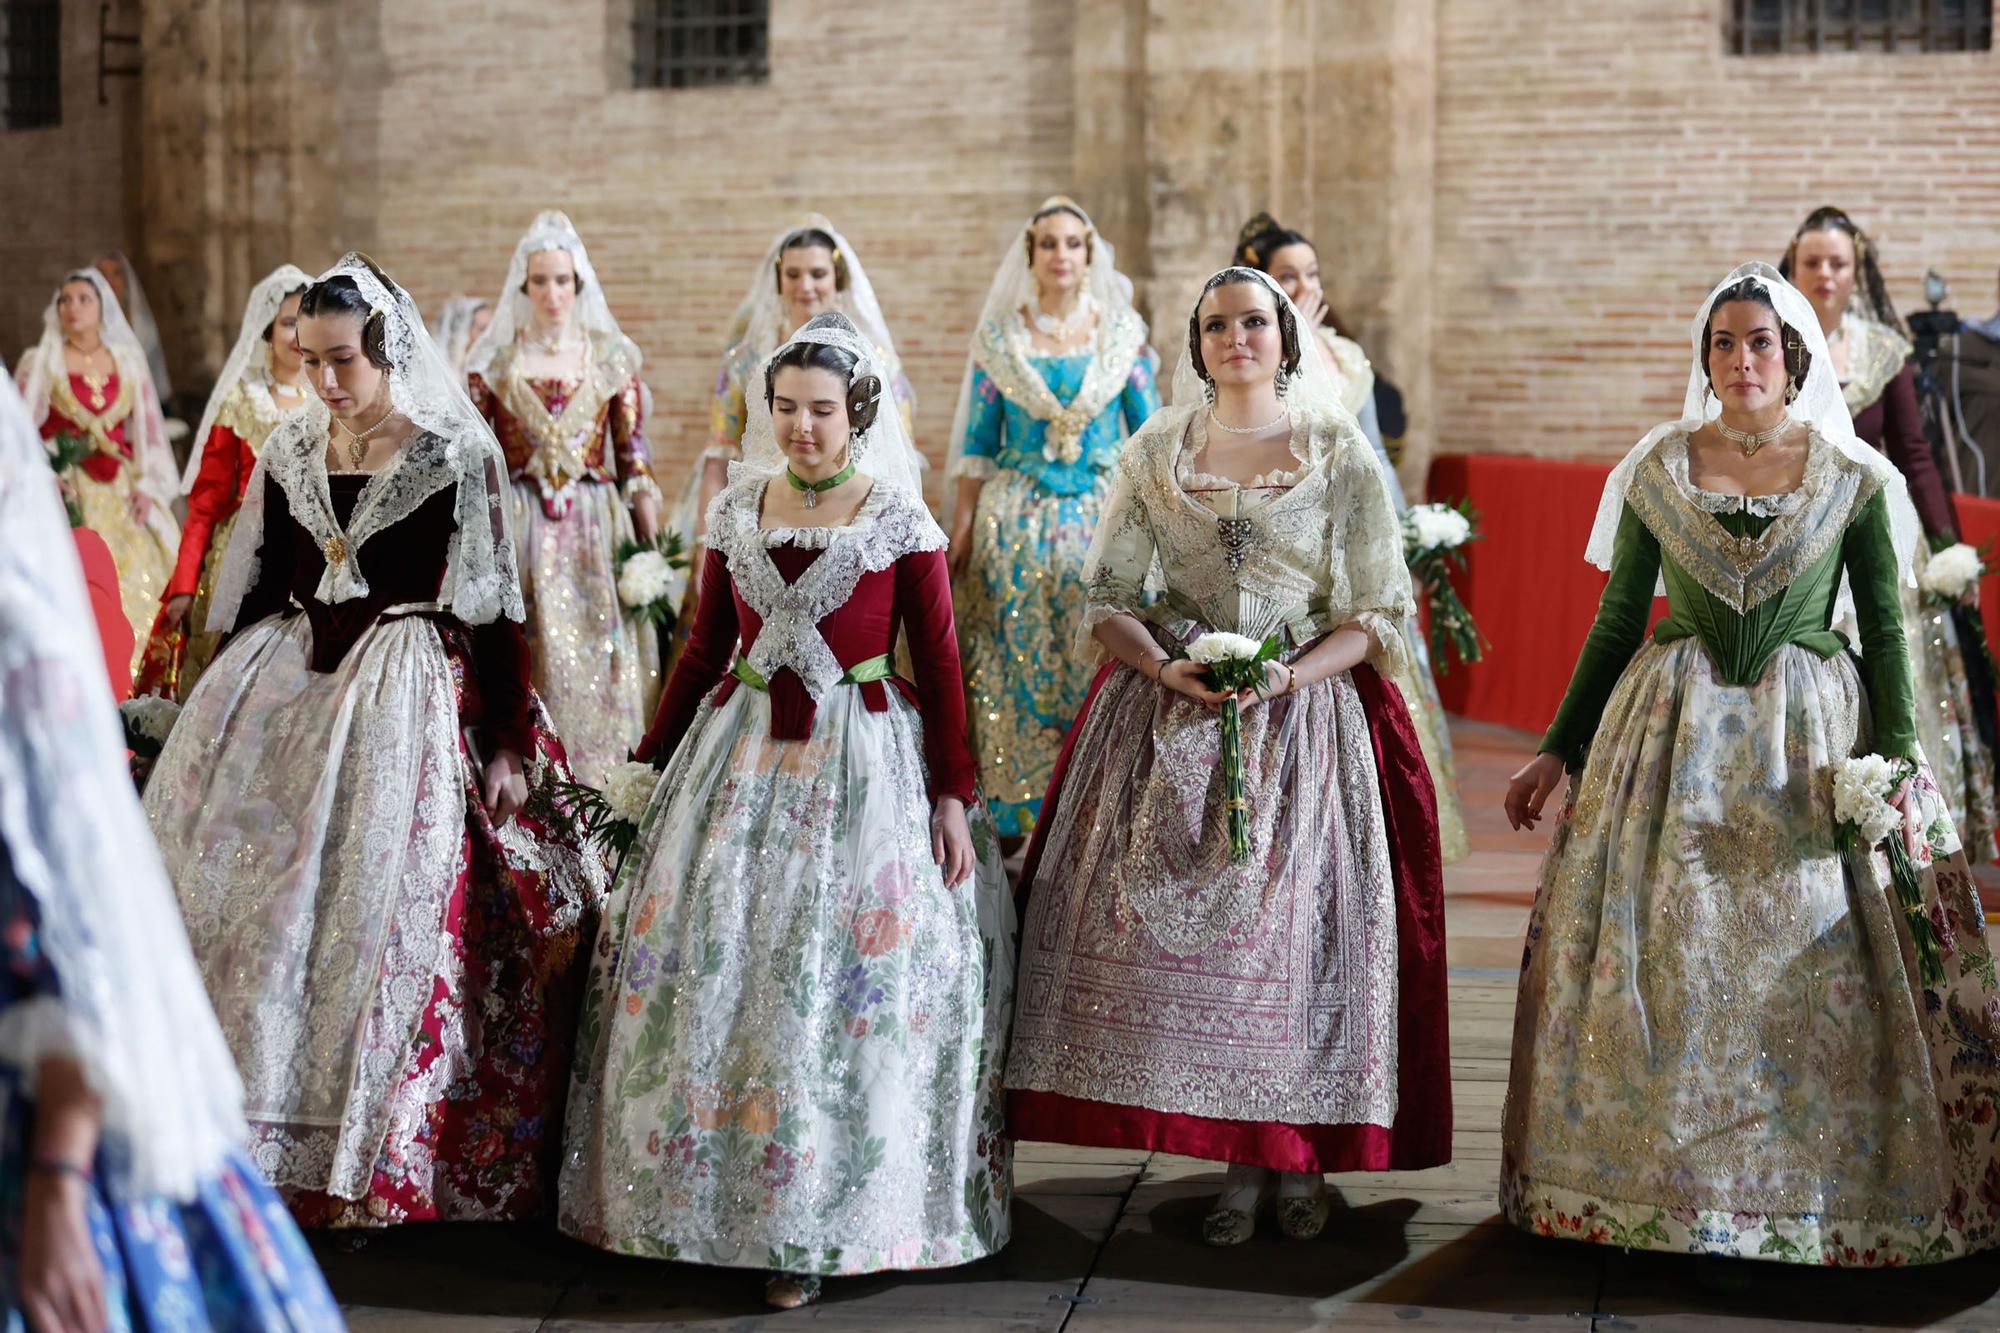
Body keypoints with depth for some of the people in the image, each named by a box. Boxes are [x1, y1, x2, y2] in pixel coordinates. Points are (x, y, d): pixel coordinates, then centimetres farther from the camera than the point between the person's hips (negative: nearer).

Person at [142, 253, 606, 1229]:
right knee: (250, 889, 3)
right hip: (285, 686, 5)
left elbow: (491, 607, -6)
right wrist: (224, 711, 15)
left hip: (412, 697, -5)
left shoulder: (457, 452, -6)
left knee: (386, 909, -6)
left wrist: (505, 739, -8)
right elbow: (252, 591, 15)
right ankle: (263, 1129, 17)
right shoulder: (288, 451, 8)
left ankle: (382, 1160, 6)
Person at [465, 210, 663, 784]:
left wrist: (651, 544, -1)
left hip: (596, 527, 0)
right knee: (524, 665, -2)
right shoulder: (493, 359, 5)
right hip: (519, 527, 0)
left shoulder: (612, 356, 5)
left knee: (599, 663, -1)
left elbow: (634, 456, 4)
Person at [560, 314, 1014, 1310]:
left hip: (864, 760, -4)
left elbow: (940, 665, -3)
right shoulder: (735, 512, 7)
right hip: (742, 754, 4)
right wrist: (654, 759, 13)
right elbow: (706, 647, 14)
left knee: (845, 984, -2)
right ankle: (717, 1196, 17)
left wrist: (952, 795, -8)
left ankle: (814, 1225, 10)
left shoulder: (901, 521, -4)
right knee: (709, 967, 2)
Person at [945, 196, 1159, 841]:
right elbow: (977, 442, 6)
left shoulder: (1122, 330, 5)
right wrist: (962, 526, 1)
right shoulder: (999, 334, 4)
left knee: (1100, 659, -3)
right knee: (1021, 661, 0)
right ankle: (1028, 815, 8)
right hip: (1019, 518, 0)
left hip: (1105, 515, 0)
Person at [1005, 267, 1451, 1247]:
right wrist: (1165, 668, -11)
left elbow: (1379, 613, 1)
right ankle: (1240, 1160, 7)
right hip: (1173, 718, 2)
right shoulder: (1154, 455, 9)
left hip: (1306, 715, -2)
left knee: (1298, 924, -6)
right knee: (1180, 924, -4)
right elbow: (1105, 598, 8)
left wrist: (1292, 676, -14)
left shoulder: (1342, 456, 3)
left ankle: (1303, 1155, 8)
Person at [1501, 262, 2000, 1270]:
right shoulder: (1655, 470, 4)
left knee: (1812, 968, -2)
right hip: (1674, 734, 1)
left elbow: (1884, 633, 2)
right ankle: (1660, 1180, 14)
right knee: (1662, 958, 1)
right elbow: (1617, 622, 9)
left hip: (1810, 744, -1)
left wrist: (1897, 765, -8)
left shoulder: (1855, 478, 1)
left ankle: (1818, 1193, 12)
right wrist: (1559, 751, 7)